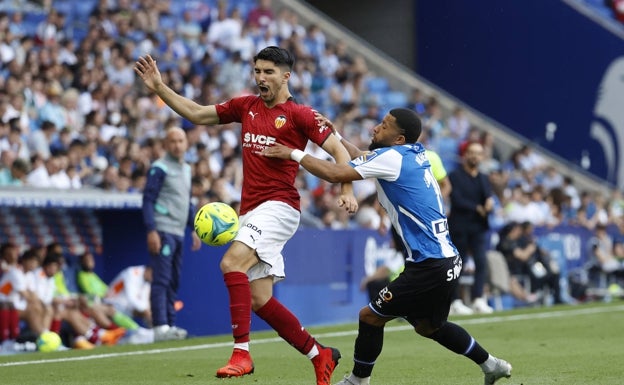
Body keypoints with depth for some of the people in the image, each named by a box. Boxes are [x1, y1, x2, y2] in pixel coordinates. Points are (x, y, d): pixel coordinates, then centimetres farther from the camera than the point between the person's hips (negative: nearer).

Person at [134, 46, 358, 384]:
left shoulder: (299, 114, -3)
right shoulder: (245, 106, 15)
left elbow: (338, 150, -3)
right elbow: (196, 114, 20)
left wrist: (347, 191, -17)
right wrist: (158, 87, 13)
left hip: (278, 207, -7)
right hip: (250, 212, 7)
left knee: (231, 262, -29)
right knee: (260, 300, 4)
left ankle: (241, 352, -30)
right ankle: (319, 355, 19)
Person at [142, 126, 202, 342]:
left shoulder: (186, 169, 18)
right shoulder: (159, 169, -5)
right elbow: (148, 200, -10)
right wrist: (151, 231, -18)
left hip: (178, 233, 8)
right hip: (163, 232, -8)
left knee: (173, 282, 9)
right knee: (161, 280, -12)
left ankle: (170, 325, 13)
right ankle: (160, 327, -15)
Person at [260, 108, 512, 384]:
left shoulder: (392, 157, -14)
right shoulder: (415, 154, 11)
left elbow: (335, 174, -17)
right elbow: (362, 159, 27)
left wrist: (293, 153, -7)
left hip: (429, 266, -10)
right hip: (446, 260, 10)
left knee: (370, 316, -1)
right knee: (428, 326, 27)